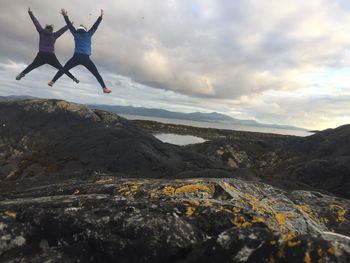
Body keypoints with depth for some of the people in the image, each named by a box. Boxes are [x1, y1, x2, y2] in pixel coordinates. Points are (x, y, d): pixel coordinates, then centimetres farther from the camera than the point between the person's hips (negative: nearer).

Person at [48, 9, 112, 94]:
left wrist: (65, 16, 29)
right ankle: (104, 88, -10)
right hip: (86, 58, -1)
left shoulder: (76, 34, 14)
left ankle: (52, 81, 7)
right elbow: (95, 26, 17)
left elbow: (69, 25, 19)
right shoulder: (88, 35, 11)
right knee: (96, 74, 1)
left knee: (63, 69, 14)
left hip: (76, 57, 2)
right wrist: (101, 17, 24)